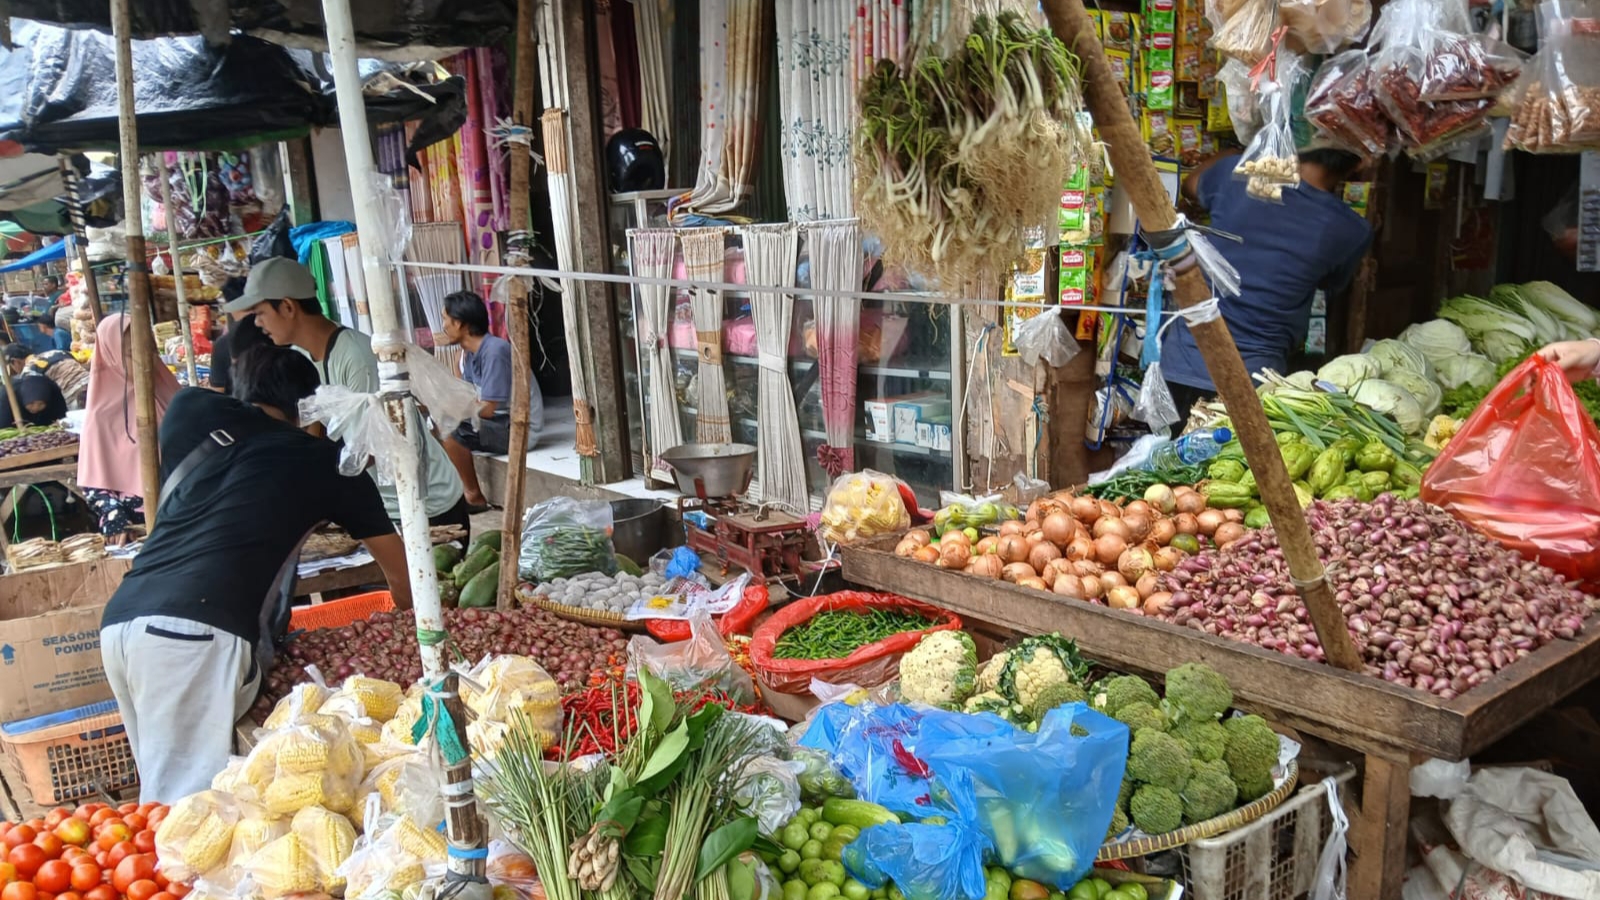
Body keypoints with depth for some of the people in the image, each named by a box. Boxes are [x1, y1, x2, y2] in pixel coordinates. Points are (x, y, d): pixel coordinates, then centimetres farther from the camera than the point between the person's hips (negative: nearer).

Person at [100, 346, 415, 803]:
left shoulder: (190, 410, 20)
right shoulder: (323, 460, 14)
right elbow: (394, 559, 25)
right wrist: (410, 613, 43)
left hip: (120, 618, 5)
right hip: (200, 632, -5)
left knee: (163, 789, 16)